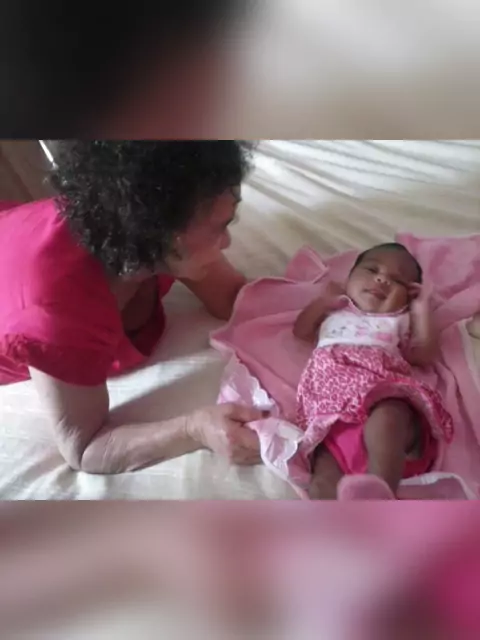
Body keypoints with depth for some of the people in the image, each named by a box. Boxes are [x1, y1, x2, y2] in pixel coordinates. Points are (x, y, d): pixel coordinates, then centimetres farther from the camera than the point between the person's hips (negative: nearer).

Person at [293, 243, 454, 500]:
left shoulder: (399, 321, 35)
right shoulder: (334, 311, 38)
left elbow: (424, 355, 22)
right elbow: (300, 331, 31)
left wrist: (421, 310, 25)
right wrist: (324, 300, 26)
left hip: (383, 391, -1)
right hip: (333, 404, 1)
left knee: (386, 419, -42)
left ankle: (378, 490, -62)